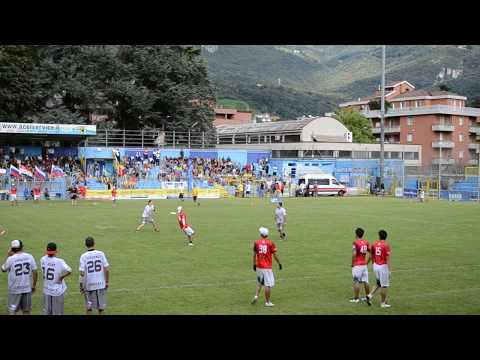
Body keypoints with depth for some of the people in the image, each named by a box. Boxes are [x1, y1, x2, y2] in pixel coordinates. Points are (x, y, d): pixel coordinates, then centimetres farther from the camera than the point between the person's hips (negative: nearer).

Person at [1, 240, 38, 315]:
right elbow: (35, 272, -2)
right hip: (27, 288, 2)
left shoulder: (11, 259, -12)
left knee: (12, 310, 8)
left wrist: (8, 256, 8)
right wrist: (34, 285, 8)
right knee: (26, 310, 12)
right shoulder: (30, 257, -5)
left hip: (15, 289, -2)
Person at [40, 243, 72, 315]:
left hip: (46, 290, 5)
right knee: (58, 312, 6)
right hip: (58, 290, -4)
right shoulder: (59, 261, -20)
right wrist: (62, 277, -15)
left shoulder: (43, 260, -6)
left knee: (46, 311, 16)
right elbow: (69, 271, -28)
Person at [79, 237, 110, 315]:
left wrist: (81, 286, -2)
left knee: (89, 306, 12)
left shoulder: (83, 256, -7)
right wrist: (106, 282, 6)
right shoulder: (101, 254, -5)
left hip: (89, 284, 0)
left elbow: (82, 273, -9)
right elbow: (107, 269, -5)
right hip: (101, 283, 1)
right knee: (101, 305, 12)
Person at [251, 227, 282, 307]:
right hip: (267, 267, -4)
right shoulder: (271, 243, -7)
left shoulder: (256, 243, 1)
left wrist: (254, 264, 20)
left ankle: (256, 296, 5)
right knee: (268, 285, 2)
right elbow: (275, 255, -4)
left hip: (259, 267, 4)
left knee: (259, 283, 21)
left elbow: (254, 255, 9)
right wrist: (279, 263, 10)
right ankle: (267, 302, 6)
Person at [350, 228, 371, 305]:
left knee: (357, 282, 0)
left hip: (357, 265, -5)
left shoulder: (355, 243, -11)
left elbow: (354, 254, -19)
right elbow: (369, 254, 7)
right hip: (364, 265, 6)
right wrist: (366, 263, 16)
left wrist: (352, 264, -7)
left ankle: (356, 298, 4)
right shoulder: (366, 242, 7)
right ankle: (368, 297, 17)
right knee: (365, 281, 10)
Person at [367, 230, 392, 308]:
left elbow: (372, 255, 10)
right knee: (384, 285, 4)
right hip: (383, 266, -6)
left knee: (379, 283, 23)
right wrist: (389, 270, -13)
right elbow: (387, 259, -16)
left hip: (375, 266, 6)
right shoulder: (386, 245, -14)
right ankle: (383, 303, 10)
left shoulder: (375, 243, 3)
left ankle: (370, 295, 7)